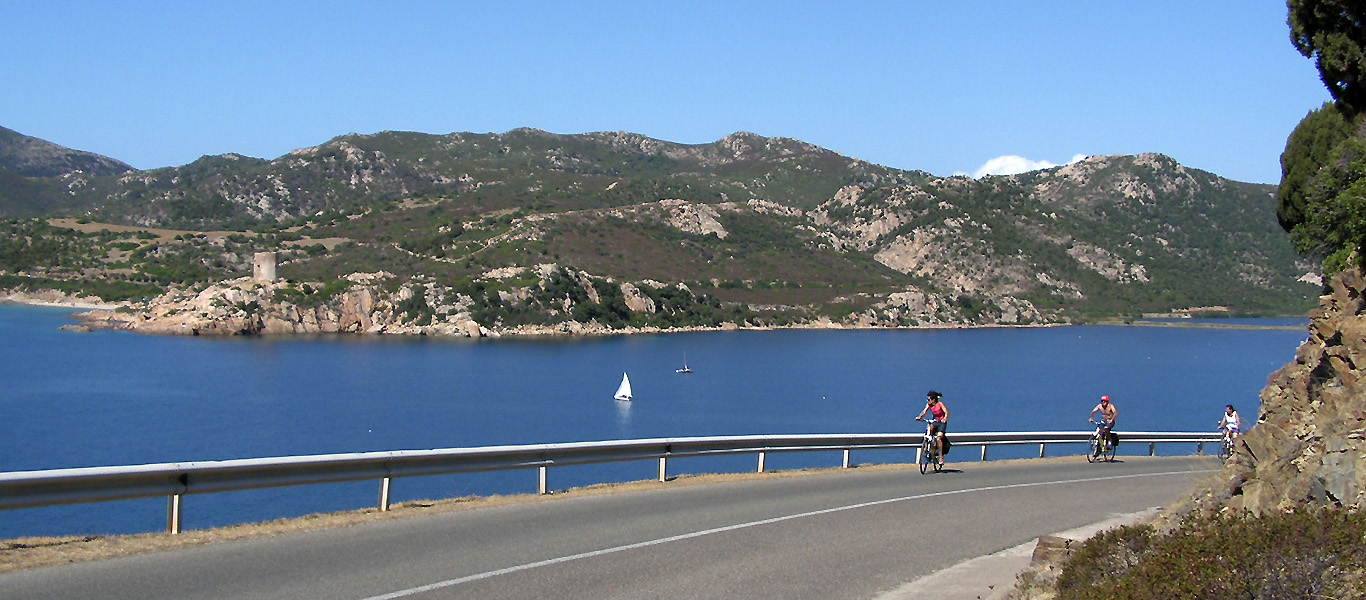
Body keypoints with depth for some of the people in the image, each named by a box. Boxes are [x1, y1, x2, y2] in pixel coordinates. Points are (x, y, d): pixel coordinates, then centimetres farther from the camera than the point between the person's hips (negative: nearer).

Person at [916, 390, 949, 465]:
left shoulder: (940, 404, -15)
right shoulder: (929, 405, -3)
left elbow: (946, 412, -24)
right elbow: (924, 411, -14)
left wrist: (945, 419, -43)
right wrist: (919, 417, -33)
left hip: (942, 422, -4)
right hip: (934, 421, 4)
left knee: (939, 437, -22)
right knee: (929, 428, -31)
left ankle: (941, 456, -13)